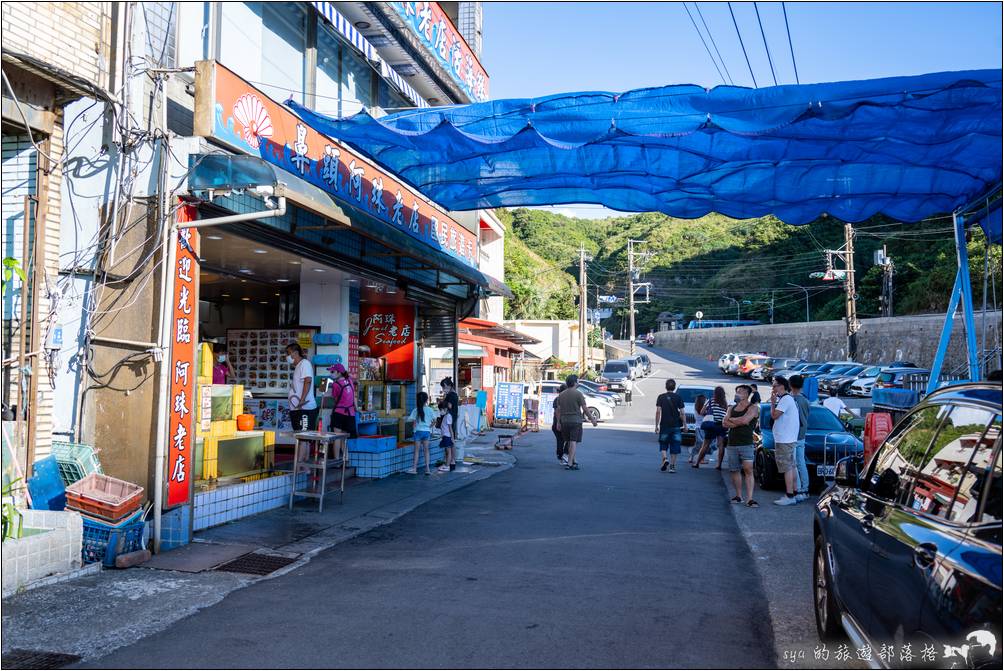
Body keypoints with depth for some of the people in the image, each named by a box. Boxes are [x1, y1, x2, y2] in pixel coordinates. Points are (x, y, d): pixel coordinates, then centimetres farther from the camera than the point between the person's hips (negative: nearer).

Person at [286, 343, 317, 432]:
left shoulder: (304, 363, -6)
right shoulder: (297, 367, 22)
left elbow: (308, 381, -21)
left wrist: (302, 400, -29)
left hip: (305, 409, -10)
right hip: (296, 408, 10)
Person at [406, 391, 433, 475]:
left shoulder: (416, 410, -7)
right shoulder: (429, 410, -3)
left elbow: (414, 422, -6)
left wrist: (415, 428, 9)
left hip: (418, 431, -2)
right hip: (427, 431, 2)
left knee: (416, 450, 5)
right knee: (426, 450, 9)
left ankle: (414, 469, 6)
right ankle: (427, 469, 7)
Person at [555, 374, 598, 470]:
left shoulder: (561, 395, 8)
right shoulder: (578, 394, -8)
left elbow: (559, 409, 7)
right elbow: (584, 408, -8)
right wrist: (592, 419, 1)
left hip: (564, 421, 5)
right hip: (576, 421, -5)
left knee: (569, 442, 15)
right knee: (573, 442, -6)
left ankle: (573, 461, 26)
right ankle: (570, 464, -11)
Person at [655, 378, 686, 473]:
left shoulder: (661, 397, 0)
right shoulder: (678, 397, 0)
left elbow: (658, 412, -5)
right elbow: (682, 413, -2)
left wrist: (656, 425, -1)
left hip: (664, 425, 0)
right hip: (676, 426, 0)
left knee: (663, 445, 13)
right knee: (674, 447, 6)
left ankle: (665, 459, -10)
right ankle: (672, 466, 4)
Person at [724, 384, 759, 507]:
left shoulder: (753, 407, -1)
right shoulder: (732, 408, 16)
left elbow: (744, 420, -18)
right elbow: (724, 423, 3)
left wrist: (731, 420, -2)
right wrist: (739, 423, -10)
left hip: (746, 444, -5)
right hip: (732, 444, 5)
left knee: (748, 470, -13)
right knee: (734, 470, 6)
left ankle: (750, 499, -15)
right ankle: (738, 496, 16)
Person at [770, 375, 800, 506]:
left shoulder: (785, 399, -15)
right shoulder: (788, 399, 19)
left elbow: (774, 415, -19)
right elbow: (776, 416, 18)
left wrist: (773, 402, -8)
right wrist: (774, 402, 11)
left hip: (784, 440, -11)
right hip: (788, 439, 11)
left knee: (787, 468, -9)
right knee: (791, 467, 14)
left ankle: (789, 496, -8)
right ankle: (794, 493, 20)